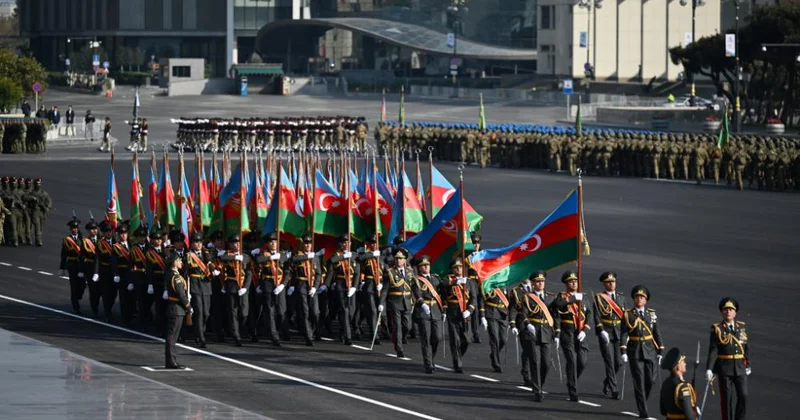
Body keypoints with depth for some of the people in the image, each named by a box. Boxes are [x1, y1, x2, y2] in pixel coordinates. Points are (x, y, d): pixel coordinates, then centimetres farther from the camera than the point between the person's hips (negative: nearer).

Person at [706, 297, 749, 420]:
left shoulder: (742, 327, 6)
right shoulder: (717, 329, -5)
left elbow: (746, 348, 12)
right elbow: (713, 351, -10)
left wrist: (748, 365, 14)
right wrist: (709, 369, -18)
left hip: (740, 368, 3)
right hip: (724, 369, -3)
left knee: (743, 396, -1)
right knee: (727, 398, 2)